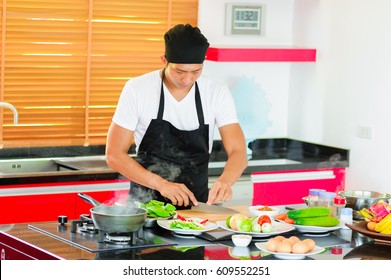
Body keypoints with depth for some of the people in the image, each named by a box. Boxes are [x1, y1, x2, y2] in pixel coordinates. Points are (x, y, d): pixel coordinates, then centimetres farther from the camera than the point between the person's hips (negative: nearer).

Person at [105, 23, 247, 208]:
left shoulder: (218, 93, -3)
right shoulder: (137, 89, -8)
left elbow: (238, 153, -5)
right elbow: (114, 155, -7)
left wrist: (225, 180, -28)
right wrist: (161, 184, -20)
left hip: (197, 203, 2)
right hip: (145, 205, -1)